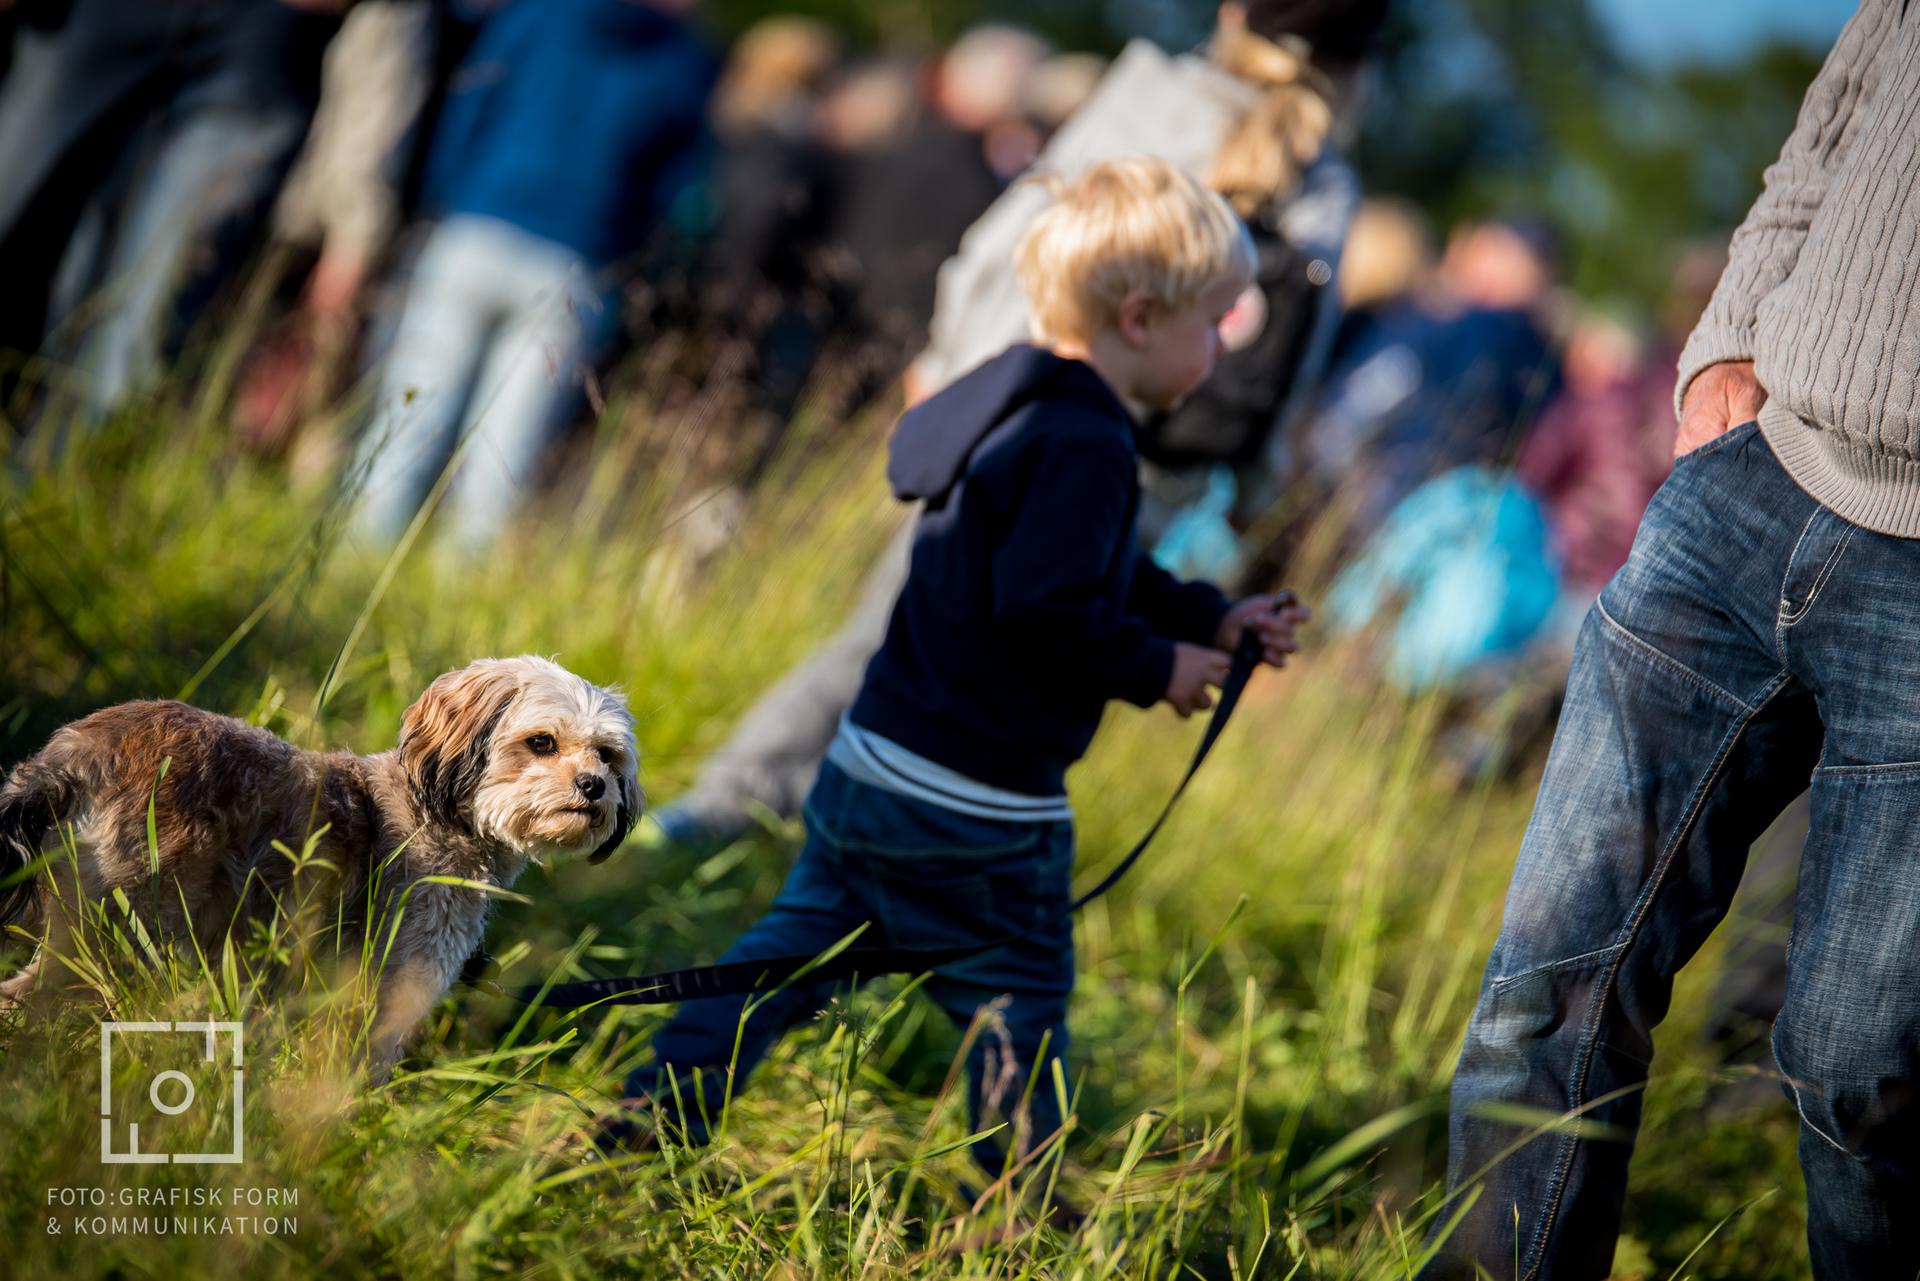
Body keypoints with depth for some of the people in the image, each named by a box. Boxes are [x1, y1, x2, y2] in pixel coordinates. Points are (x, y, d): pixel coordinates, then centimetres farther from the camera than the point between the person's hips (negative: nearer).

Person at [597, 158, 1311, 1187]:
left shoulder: (1019, 403, 12)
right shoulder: (1082, 446, -20)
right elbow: (1045, 613, -28)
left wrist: (1210, 619, 19)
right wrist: (1156, 669, -14)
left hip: (872, 759, 9)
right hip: (978, 807, -9)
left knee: (803, 939, 18)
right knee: (1018, 998, 6)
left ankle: (659, 1110, 19)